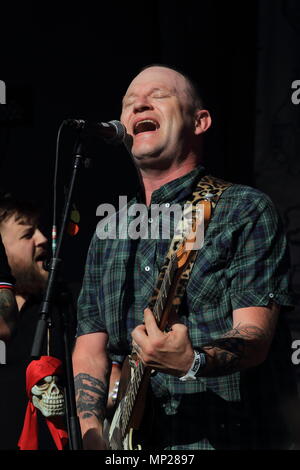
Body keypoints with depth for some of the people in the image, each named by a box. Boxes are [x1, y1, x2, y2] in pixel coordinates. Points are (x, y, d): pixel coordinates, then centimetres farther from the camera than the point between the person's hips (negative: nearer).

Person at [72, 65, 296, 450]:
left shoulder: (245, 211, -1)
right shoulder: (109, 234, 15)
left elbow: (255, 337, -9)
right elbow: (91, 345, 13)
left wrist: (192, 362, -28)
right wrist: (93, 437, -2)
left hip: (231, 438, -4)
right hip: (130, 440, 5)